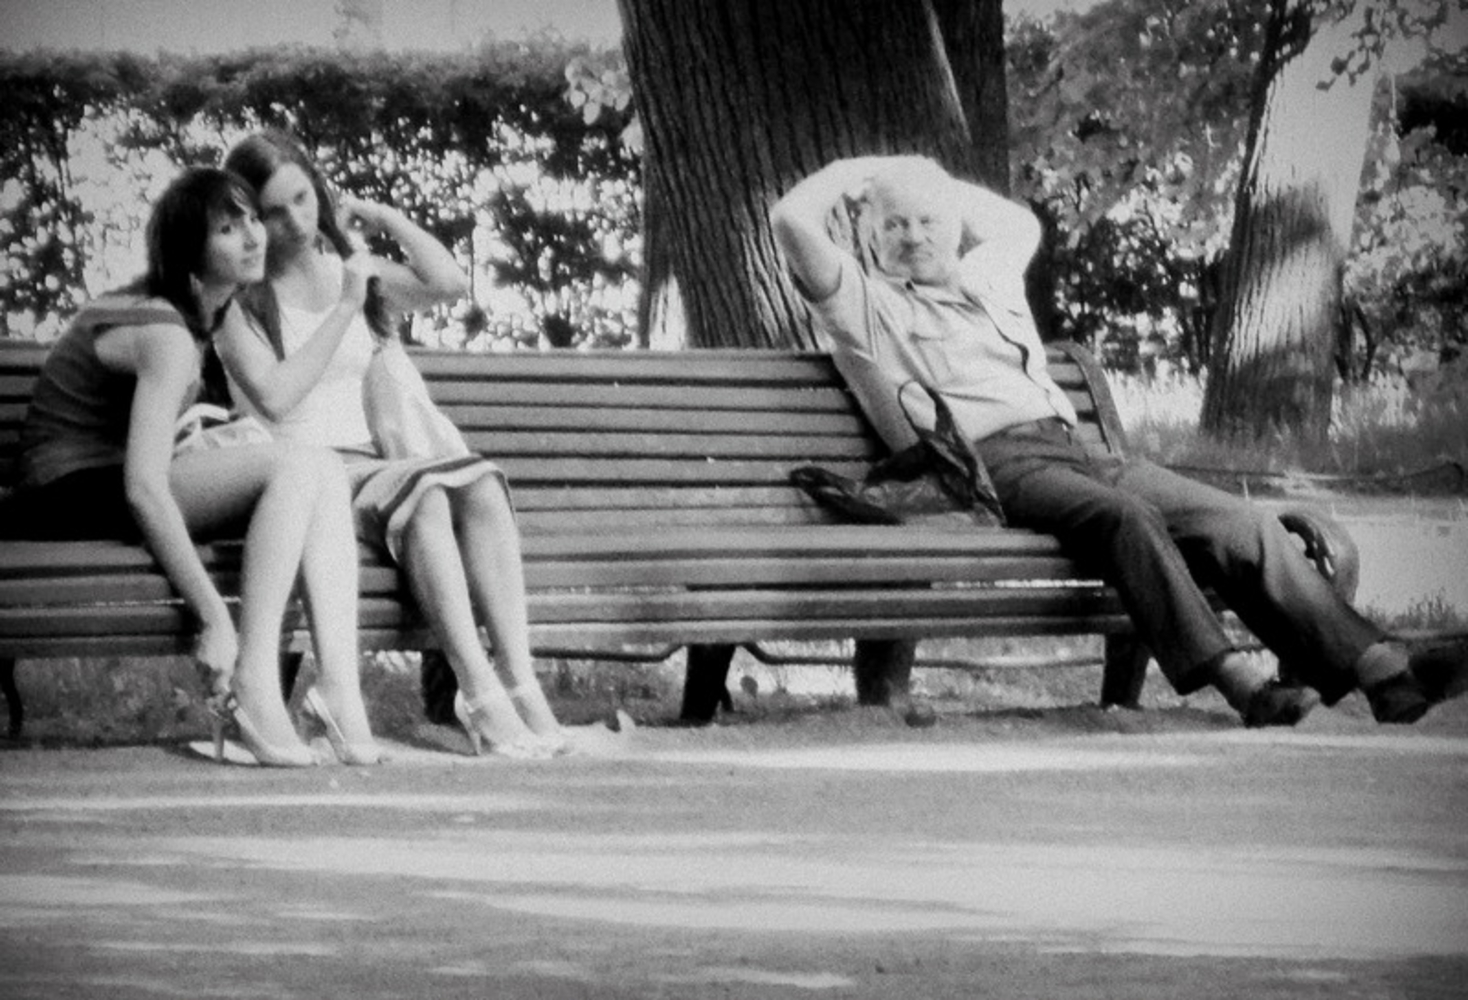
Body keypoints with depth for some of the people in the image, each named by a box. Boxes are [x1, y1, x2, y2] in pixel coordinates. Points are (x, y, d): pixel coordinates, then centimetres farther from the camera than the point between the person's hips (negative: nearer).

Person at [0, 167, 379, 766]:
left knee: (325, 471, -6)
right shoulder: (167, 337, -18)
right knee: (295, 467, -24)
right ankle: (251, 688, -29)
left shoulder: (214, 312, 13)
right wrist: (214, 619, -28)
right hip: (78, 498, -10)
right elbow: (143, 490, -26)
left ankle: (339, 683, -20)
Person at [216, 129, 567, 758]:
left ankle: (519, 679, -38)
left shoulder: (352, 273, 20)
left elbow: (449, 283, 2)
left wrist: (383, 218, 9)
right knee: (426, 496, -34)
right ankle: (479, 694, -43)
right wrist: (345, 310, -4)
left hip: (366, 466, 5)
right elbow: (275, 397, -10)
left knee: (482, 486, -27)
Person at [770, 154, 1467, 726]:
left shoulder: (986, 279, 31)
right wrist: (856, 173, 16)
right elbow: (792, 220, -2)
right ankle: (1239, 685, -49)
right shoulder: (864, 301, 11)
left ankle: (1384, 674, -22)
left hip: (1066, 446, 7)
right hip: (987, 464, -7)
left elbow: (1020, 223, 53)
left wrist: (932, 183, 43)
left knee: (1242, 524, -13)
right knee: (1126, 517, -37)